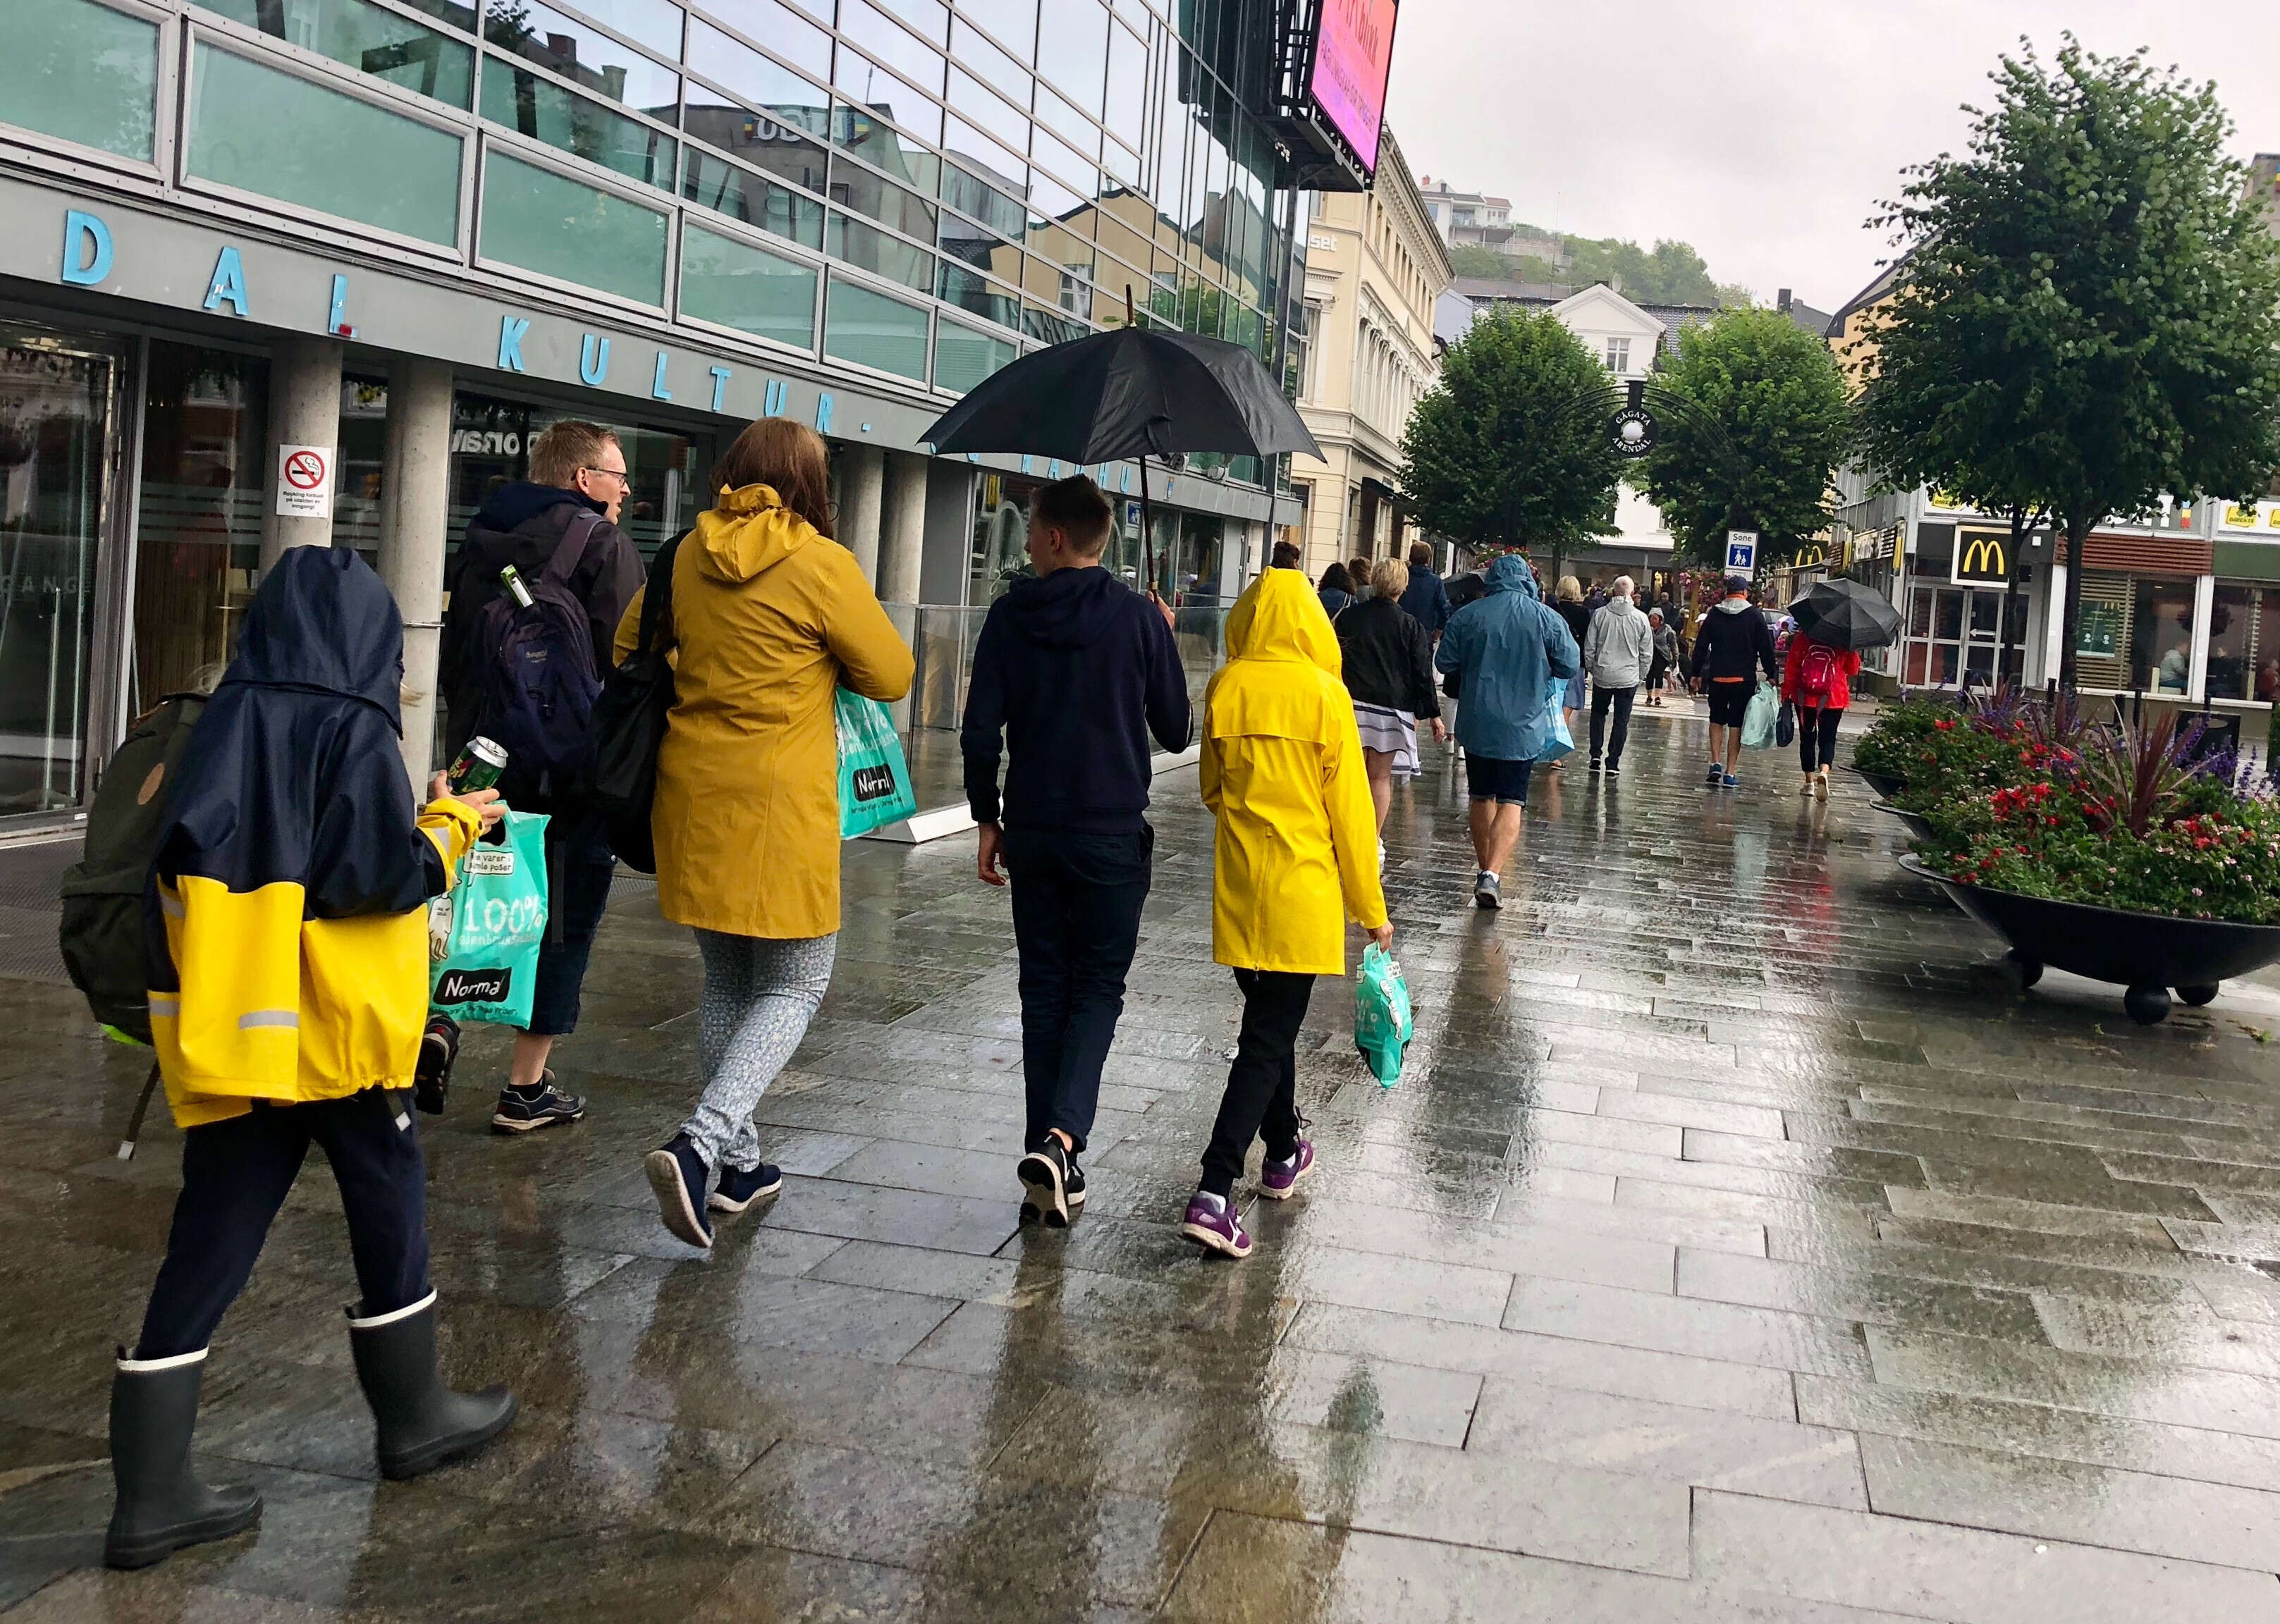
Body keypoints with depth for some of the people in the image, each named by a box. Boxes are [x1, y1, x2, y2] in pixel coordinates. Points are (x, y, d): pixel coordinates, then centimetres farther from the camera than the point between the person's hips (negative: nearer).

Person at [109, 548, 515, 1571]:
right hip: (335, 1028, -5)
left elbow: (188, 870, 8)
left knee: (207, 1249, 6)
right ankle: (413, 1419, 30)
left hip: (226, 1034, 5)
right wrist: (451, 826, 0)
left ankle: (152, 1495, 6)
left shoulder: (222, 728, 6)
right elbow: (380, 876, -16)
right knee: (387, 1214, 14)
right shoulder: (355, 731, -10)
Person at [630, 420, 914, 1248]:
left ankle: (736, 1163, 26)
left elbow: (629, 650, 16)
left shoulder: (686, 558, 4)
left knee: (726, 985, 18)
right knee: (793, 989, 5)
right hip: (780, 806, -6)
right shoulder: (821, 565, -11)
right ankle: (700, 1145, -13)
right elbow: (890, 675, -3)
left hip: (693, 799, 6)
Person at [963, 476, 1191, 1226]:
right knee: (1097, 989, 6)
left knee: (1044, 992, 11)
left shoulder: (1011, 616, -2)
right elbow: (1175, 733, 2)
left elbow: (980, 730, -2)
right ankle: (1060, 1142, -14)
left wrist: (988, 818, 10)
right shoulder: (1140, 618, -5)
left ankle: (1049, 1162, 12)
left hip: (1032, 832, 2)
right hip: (1114, 836, -1)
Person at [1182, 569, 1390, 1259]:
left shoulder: (1225, 689, -2)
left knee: (1268, 1017, 22)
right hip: (1301, 889, -4)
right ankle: (1214, 1194, -10)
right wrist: (1370, 906, 1)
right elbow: (1349, 808, -8)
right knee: (1269, 1035, -2)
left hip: (1238, 884, 4)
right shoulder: (1324, 693, -11)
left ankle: (1283, 1152, 37)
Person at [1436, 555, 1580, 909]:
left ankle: (1486, 871, 22)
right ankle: (1492, 874, -19)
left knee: (1481, 798, 15)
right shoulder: (1546, 618, -6)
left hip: (1476, 723, 2)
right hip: (1522, 726, -2)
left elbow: (1444, 662, 1)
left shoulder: (1467, 615, -3)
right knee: (1511, 803, -3)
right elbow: (1570, 667, 0)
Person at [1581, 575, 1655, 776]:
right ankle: (1613, 763, 5)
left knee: (1598, 714, 20)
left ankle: (1596, 756, 14)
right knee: (1622, 720, 6)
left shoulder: (1600, 614, -7)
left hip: (1602, 676, 1)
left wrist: (1591, 668, 14)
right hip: (1629, 678, -1)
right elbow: (1647, 654, 0)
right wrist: (1641, 675, 13)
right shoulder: (1641, 618, -6)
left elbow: (1589, 647, -1)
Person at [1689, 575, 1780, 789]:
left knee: (1717, 721, 17)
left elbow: (1700, 646, 6)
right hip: (1744, 679, -2)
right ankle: (1729, 773, 0)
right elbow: (1766, 648, -4)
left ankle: (1715, 764, 4)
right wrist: (1772, 675, 2)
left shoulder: (1714, 615, 4)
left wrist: (1696, 674, 13)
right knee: (1736, 724, 2)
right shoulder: (1755, 615, -3)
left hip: (1717, 677, 2)